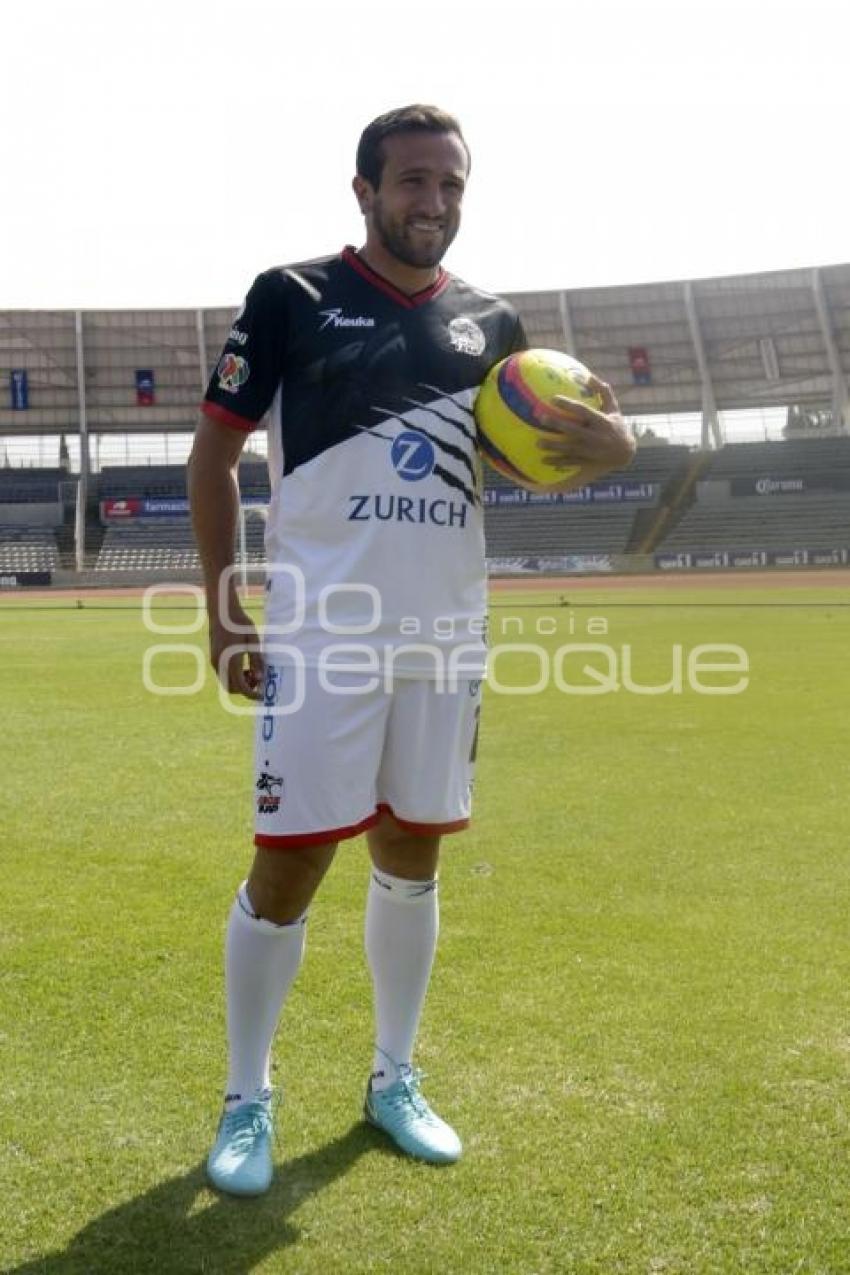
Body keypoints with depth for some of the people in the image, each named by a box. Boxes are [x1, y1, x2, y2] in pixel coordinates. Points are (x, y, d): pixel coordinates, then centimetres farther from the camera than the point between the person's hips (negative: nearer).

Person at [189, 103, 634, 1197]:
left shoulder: (489, 322, 11)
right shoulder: (291, 297, -1)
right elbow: (214, 451, 1)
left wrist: (604, 447, -4)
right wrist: (223, 609, -6)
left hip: (447, 633, 5)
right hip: (322, 633, -4)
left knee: (412, 858, 12)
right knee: (289, 864, -3)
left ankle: (393, 1079, 30)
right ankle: (246, 1101, 18)